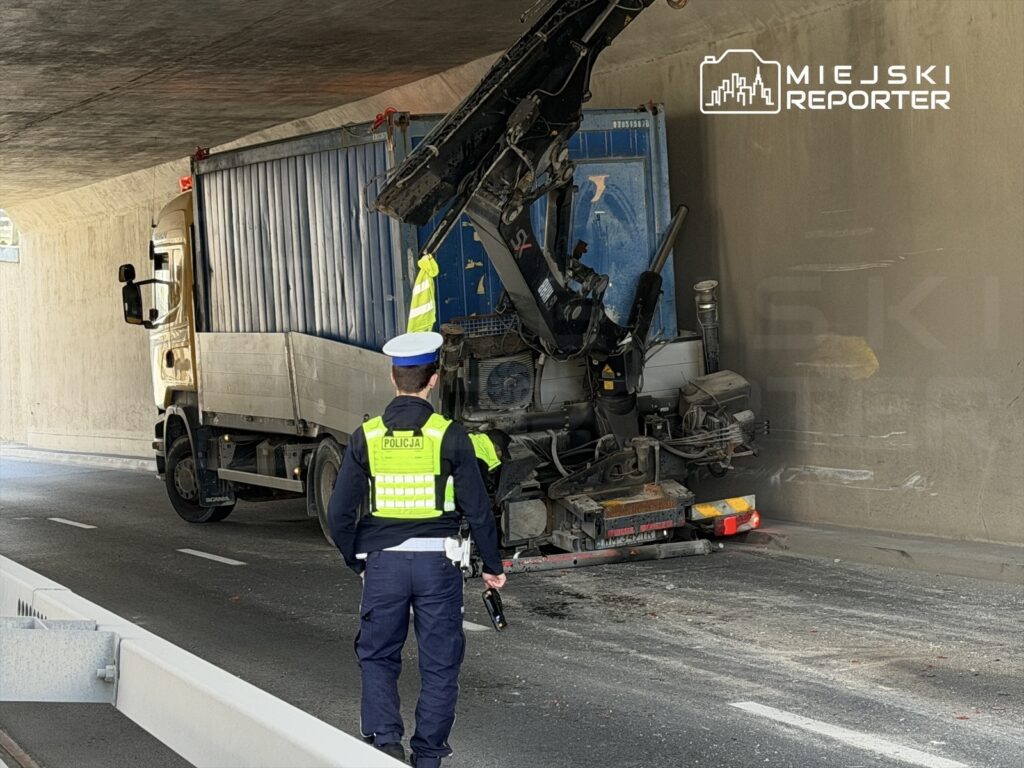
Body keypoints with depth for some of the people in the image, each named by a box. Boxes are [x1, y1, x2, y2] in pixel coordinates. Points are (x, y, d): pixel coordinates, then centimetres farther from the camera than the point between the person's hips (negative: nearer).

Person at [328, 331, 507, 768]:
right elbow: (477, 509, -5)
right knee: (439, 664, 10)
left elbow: (340, 512, 1)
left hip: (382, 562, 1)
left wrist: (356, 561, 16)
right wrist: (492, 565, 8)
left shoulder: (366, 437, -2)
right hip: (438, 563, -1)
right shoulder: (449, 436, -8)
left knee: (377, 655, 16)